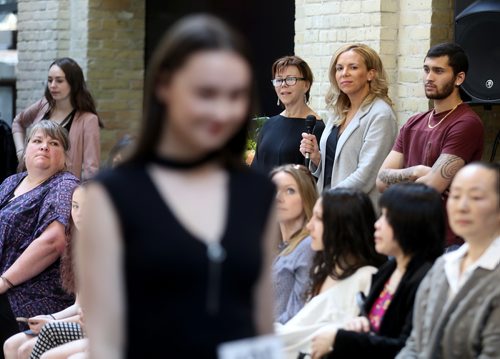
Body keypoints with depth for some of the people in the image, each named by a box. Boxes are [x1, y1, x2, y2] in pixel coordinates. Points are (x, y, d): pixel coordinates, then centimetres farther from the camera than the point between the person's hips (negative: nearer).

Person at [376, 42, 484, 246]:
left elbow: (431, 186, -18)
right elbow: (381, 181, 6)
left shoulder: (466, 124, -13)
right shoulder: (414, 124, 13)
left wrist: (399, 178, 1)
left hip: (447, 242, -7)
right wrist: (416, 172, -13)